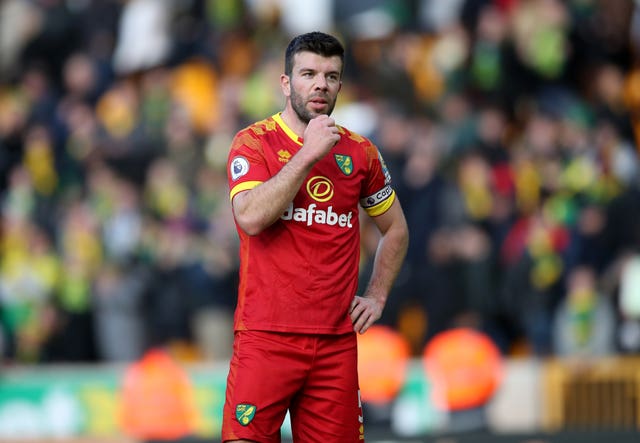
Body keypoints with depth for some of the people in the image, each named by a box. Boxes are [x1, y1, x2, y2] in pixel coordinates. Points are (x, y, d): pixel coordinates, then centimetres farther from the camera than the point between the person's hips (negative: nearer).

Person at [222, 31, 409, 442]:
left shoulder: (360, 152, 11)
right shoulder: (253, 142, 0)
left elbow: (395, 229, 24)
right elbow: (251, 218, -18)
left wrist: (376, 296, 13)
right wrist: (308, 153, -17)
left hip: (337, 340, 4)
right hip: (266, 336, -4)